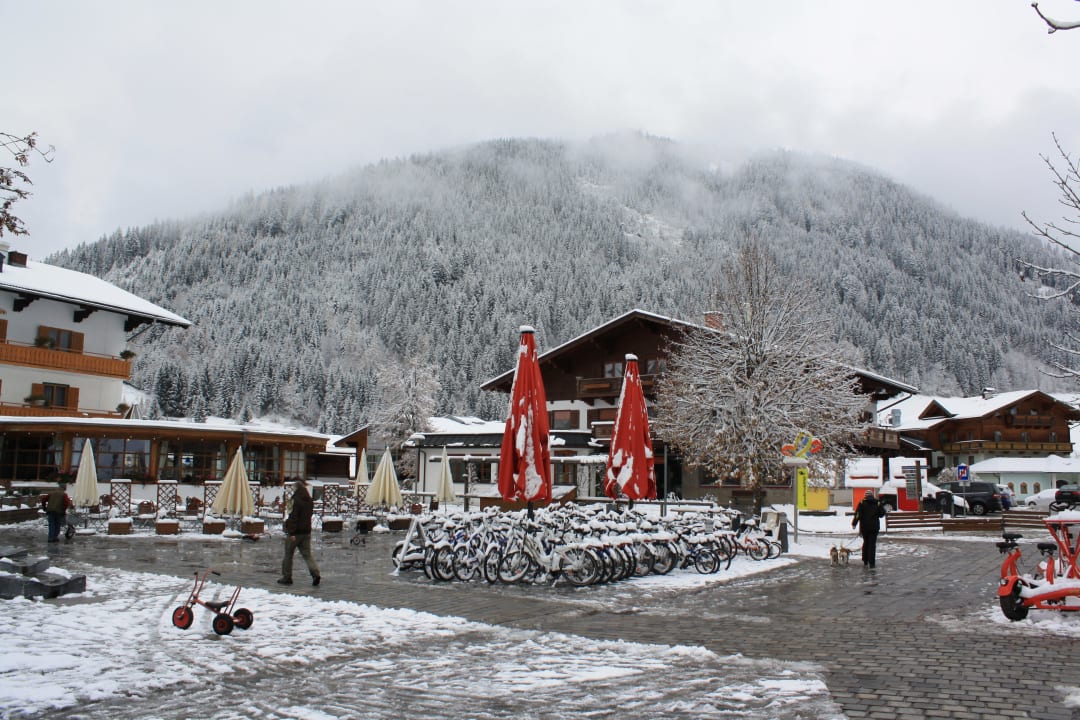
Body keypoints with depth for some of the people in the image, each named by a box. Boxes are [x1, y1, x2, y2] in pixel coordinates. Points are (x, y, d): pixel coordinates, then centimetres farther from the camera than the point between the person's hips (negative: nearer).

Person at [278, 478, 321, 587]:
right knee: (307, 554, 6)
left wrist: (291, 533, -19)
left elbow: (294, 517, -18)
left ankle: (286, 577, 14)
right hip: (307, 531, 7)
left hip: (296, 532, -7)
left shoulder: (297, 501, -15)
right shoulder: (310, 501, 10)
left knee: (288, 554, 7)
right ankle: (316, 574, -11)